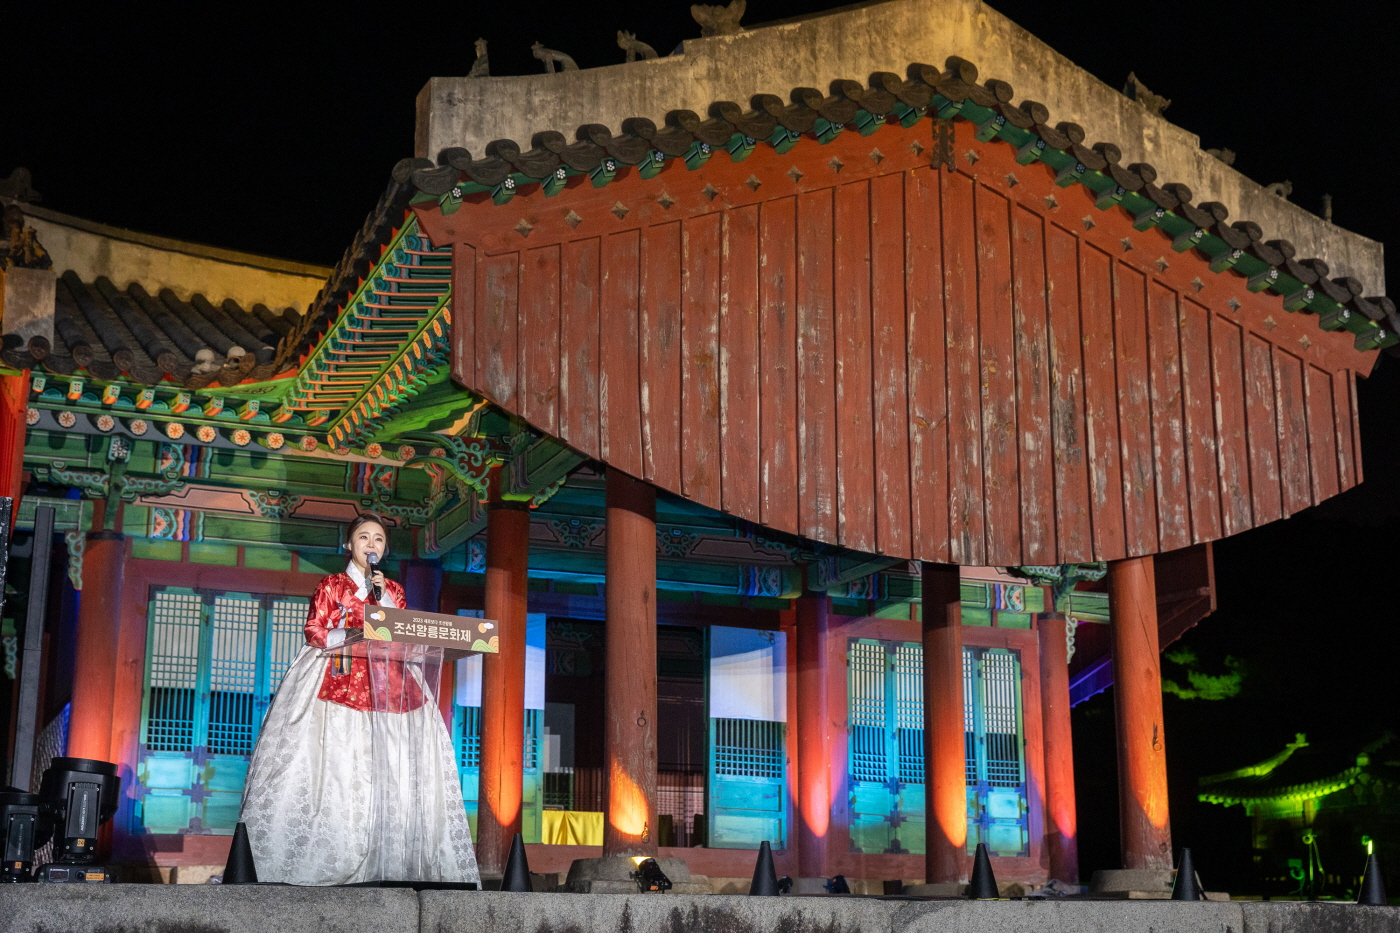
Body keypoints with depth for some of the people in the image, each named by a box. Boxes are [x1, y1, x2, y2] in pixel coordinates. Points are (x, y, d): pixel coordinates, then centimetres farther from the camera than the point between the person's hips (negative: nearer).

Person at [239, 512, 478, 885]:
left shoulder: (393, 589, 20)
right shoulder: (332, 584, 11)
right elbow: (313, 632, 2)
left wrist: (384, 598, -1)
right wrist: (352, 637, -12)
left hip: (385, 681, 3)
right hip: (338, 679, -3)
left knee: (389, 766, -10)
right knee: (336, 763, -14)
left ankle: (385, 861, -13)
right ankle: (323, 862, -16)